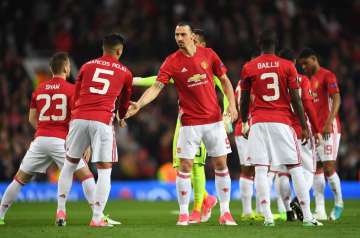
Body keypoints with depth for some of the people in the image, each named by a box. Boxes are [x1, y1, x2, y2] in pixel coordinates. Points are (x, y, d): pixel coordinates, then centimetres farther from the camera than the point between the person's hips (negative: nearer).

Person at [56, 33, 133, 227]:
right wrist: (122, 118, 52)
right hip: (102, 121, -2)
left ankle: (60, 211, 17)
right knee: (104, 170, 4)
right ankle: (97, 218, -2)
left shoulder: (87, 66, 18)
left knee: (70, 164, 17)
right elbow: (124, 100, 31)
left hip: (79, 118, 3)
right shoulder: (125, 73, 14)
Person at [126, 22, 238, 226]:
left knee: (221, 165, 4)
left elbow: (225, 80, 8)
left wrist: (232, 104, -5)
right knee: (185, 167, -4)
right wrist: (138, 104, -28)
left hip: (214, 119, 2)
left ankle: (225, 212, 12)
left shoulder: (209, 54, -1)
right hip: (190, 123, -2)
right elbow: (157, 87, -14)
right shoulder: (172, 62, -7)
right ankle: (184, 213, 6)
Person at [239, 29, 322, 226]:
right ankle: (307, 216, 1)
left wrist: (244, 123, 25)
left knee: (261, 169, 0)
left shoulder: (248, 68, 4)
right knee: (295, 168, 4)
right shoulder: (287, 66, 2)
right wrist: (304, 126, 7)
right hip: (282, 121, 0)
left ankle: (267, 217, -9)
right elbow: (295, 99, 0)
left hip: (259, 123, 0)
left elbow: (244, 100, 10)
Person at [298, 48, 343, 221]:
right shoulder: (309, 80, 18)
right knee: (316, 169, 3)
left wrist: (328, 123, -26)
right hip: (314, 130, 8)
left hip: (329, 129, -8)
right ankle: (319, 211, 2)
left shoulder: (327, 76, -6)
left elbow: (336, 99, -17)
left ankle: (339, 203, 8)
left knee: (328, 168, -9)